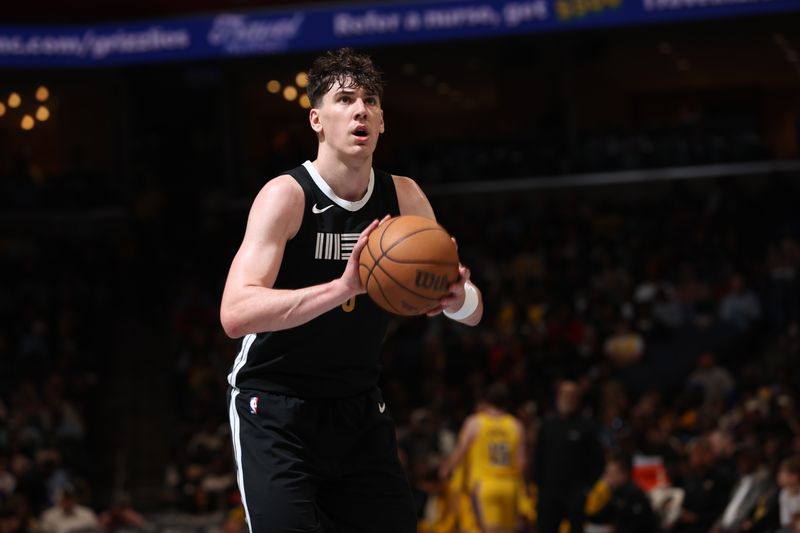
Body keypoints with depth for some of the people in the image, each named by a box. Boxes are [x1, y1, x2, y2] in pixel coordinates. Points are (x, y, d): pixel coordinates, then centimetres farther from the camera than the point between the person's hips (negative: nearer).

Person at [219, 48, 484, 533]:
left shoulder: (404, 198, -1)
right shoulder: (287, 196, -17)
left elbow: (473, 312, 5)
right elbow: (235, 315, -31)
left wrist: (458, 297, -21)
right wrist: (342, 287, -42)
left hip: (359, 408, 6)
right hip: (276, 409, -6)